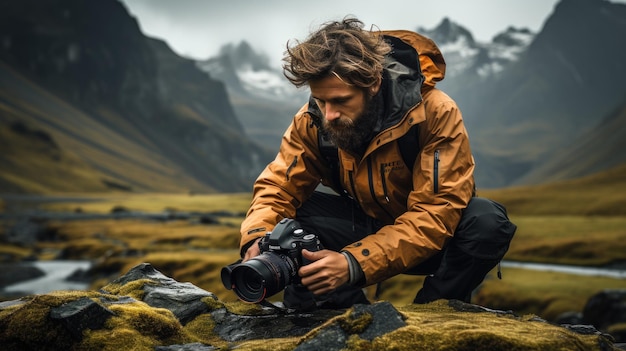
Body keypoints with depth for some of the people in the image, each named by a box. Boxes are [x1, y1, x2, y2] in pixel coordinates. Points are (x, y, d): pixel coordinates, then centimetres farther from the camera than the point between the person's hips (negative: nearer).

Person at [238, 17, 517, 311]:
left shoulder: (435, 112, -27)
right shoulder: (312, 120, -15)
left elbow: (436, 214, -31)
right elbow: (278, 186, -11)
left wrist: (354, 264, -43)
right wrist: (258, 240, -35)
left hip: (431, 238, -2)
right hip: (367, 226, 2)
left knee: (487, 221, -34)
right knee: (285, 218, -21)